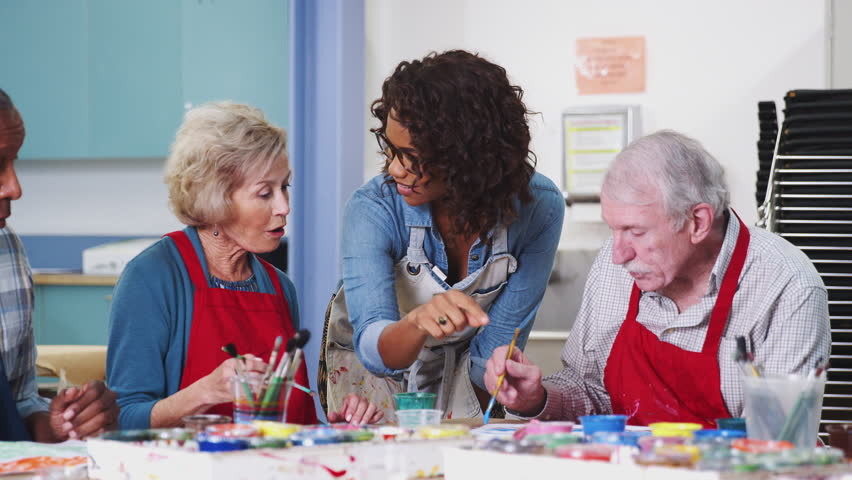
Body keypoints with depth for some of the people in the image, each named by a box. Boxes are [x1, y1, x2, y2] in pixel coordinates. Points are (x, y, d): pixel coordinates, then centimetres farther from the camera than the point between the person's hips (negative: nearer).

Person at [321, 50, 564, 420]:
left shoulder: (539, 209, -19)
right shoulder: (372, 210, -23)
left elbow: (497, 342, -9)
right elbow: (373, 349, -31)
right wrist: (417, 323, -50)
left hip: (467, 378, 1)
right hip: (370, 371, -1)